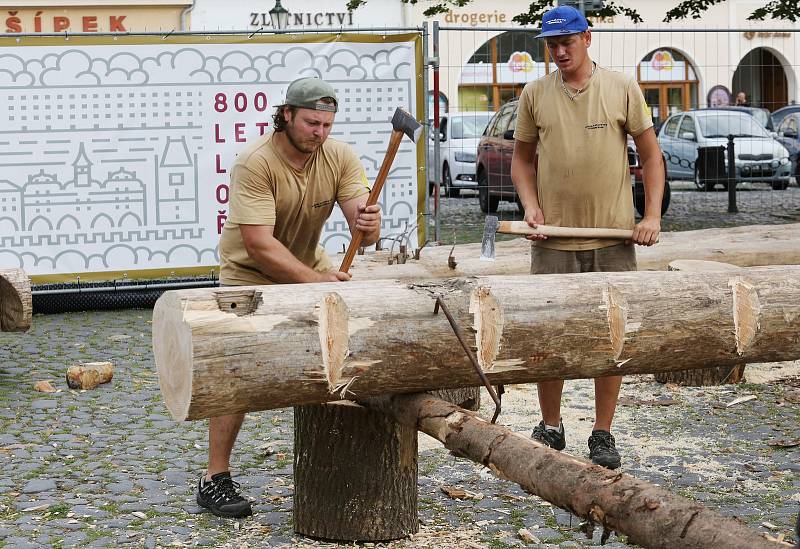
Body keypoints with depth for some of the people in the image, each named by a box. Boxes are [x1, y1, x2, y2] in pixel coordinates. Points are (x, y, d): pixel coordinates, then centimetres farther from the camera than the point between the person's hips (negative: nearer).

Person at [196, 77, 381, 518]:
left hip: (310, 265, 6)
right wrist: (316, 280, -38)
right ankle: (215, 478, -5)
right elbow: (259, 244, -33)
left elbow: (364, 231, -21)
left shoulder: (339, 157, -13)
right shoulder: (254, 162, -28)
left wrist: (367, 224, -45)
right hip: (250, 272, -5)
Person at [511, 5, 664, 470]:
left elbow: (651, 155, 6)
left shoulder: (622, 88, 1)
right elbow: (522, 158, 14)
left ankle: (603, 435, 16)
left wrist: (652, 215, -4)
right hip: (553, 239, 1)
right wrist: (530, 204, -3)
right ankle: (551, 428, 22)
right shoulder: (535, 94, 5)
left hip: (613, 237, -1)